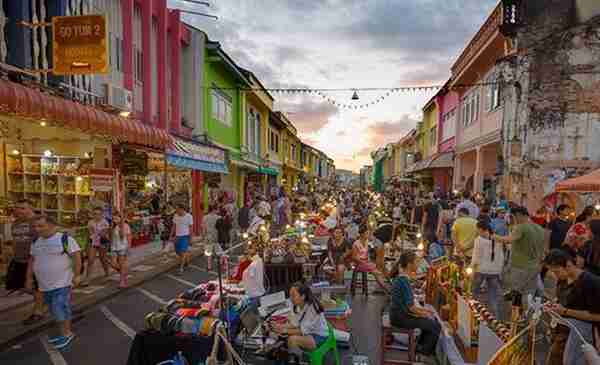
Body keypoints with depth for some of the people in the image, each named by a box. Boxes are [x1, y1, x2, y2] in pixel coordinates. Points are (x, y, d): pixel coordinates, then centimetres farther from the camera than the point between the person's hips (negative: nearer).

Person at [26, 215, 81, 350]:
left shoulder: (65, 239, -15)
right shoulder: (36, 242, 8)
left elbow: (77, 256, -15)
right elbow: (32, 260, 18)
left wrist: (76, 275, -17)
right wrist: (29, 278, 16)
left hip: (62, 282, -7)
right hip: (45, 284, 7)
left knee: (60, 309, -7)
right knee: (56, 310, 15)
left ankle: (67, 333, 8)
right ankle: (65, 333, 27)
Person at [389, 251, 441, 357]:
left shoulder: (401, 277, 5)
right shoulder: (404, 281, -24)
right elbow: (411, 307, -22)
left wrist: (423, 310, 10)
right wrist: (425, 314, -5)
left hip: (400, 313, 9)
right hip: (400, 317, -9)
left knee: (433, 319, 16)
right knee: (436, 326, -2)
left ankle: (420, 346, 28)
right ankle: (425, 351, 19)